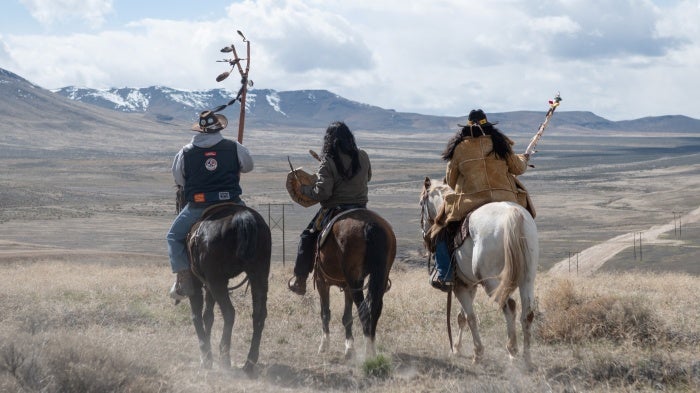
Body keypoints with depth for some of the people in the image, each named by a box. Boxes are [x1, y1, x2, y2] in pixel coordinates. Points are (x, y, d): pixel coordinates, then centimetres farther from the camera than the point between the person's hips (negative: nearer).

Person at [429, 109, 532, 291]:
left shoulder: (459, 148, 2)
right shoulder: (500, 144, 6)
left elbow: (450, 181, 10)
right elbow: (518, 168, 17)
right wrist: (524, 159, 40)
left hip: (471, 200, -2)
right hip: (505, 199, 2)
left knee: (442, 229, 14)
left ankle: (444, 274, 3)